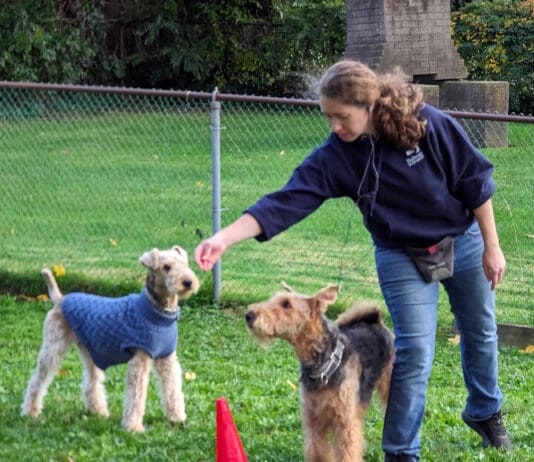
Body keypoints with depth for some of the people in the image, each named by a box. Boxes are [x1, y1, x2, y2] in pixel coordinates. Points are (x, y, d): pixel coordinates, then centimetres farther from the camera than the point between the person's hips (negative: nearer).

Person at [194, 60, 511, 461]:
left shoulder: (430, 125, -25)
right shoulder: (334, 158, -20)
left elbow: (475, 182, -16)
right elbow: (286, 202, -26)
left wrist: (491, 246, -11)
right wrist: (224, 238, -37)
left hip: (463, 243, 1)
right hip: (402, 257, 0)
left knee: (481, 334, 18)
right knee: (415, 350, -11)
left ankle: (486, 413, 44)